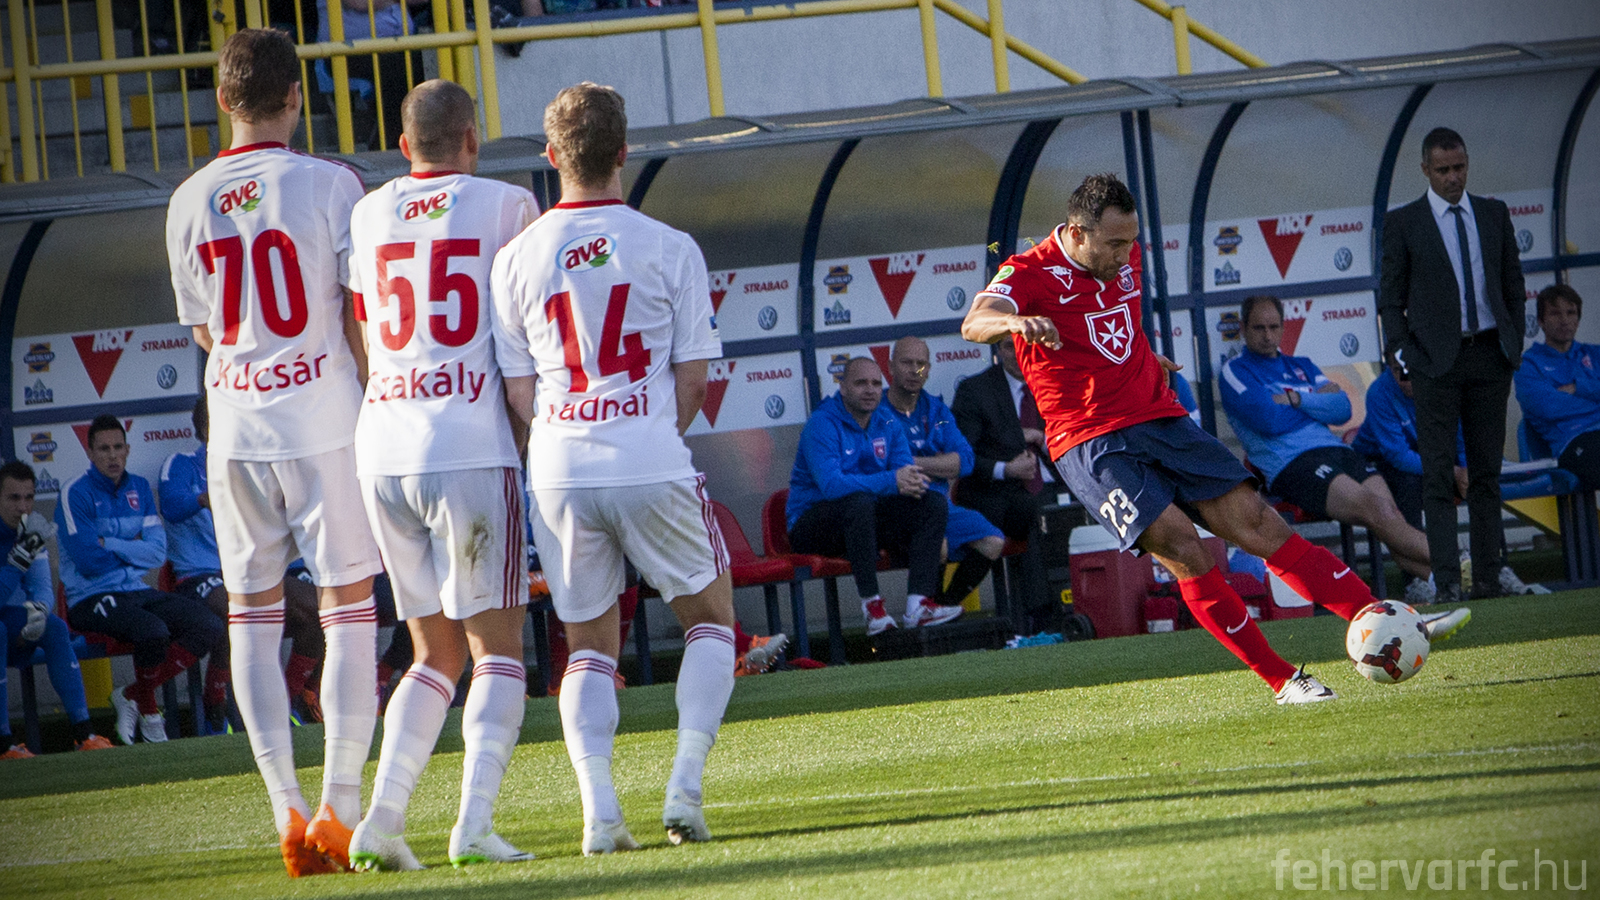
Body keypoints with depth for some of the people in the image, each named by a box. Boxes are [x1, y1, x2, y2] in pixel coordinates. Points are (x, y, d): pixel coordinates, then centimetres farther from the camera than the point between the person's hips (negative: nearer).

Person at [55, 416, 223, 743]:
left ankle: (131, 696, -5)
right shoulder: (76, 493, -7)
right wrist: (134, 548, 1)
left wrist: (110, 544, -10)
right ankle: (148, 711, -6)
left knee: (208, 624, -12)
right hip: (91, 600, -7)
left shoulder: (139, 488, 12)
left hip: (138, 592, 7)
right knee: (153, 630, -34)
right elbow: (89, 563, -15)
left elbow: (158, 553, 2)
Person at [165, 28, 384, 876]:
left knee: (252, 616, 10)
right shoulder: (328, 185, -6)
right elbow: (363, 317, -6)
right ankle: (341, 808, -5)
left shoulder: (189, 202, 5)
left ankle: (287, 812, 3)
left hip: (234, 431, 3)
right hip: (324, 422, -3)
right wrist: (379, 409, 5)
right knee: (348, 610, 2)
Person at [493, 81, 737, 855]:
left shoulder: (516, 260, 2)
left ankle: (599, 811, -1)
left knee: (589, 646, 15)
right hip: (652, 466, -2)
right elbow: (692, 385, 1)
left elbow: (517, 396, 5)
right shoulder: (670, 249, -1)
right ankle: (684, 788, 1)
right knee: (710, 618, 17)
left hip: (560, 471, 2)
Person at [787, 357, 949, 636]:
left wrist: (911, 482, -28)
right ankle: (872, 605, -35)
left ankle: (918, 601, -24)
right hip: (813, 524, -7)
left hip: (867, 518, 7)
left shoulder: (887, 422, 7)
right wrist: (890, 481, -37)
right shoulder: (823, 424, -16)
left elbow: (906, 469, -2)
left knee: (934, 503, -10)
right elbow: (831, 484, -30)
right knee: (859, 501, -37)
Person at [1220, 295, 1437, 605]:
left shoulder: (1302, 367, 29)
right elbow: (1268, 420, -7)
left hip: (1337, 450, 6)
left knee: (1389, 507, -24)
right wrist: (1319, 400, 8)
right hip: (1290, 463, -6)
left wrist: (1295, 400, -1)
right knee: (1373, 507, -28)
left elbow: (1343, 409, 13)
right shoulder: (1236, 371, 10)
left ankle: (1426, 579, -41)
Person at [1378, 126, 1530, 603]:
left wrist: (1514, 344, 6)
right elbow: (1390, 296, 3)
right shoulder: (1402, 223, 2)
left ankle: (1489, 574, 10)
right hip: (1436, 361, -3)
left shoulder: (1493, 214, 12)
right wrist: (1403, 356, -6)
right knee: (1439, 474, -8)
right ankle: (1447, 581, -11)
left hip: (1491, 357, 3)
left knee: (1486, 471, 6)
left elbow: (1513, 283, 15)